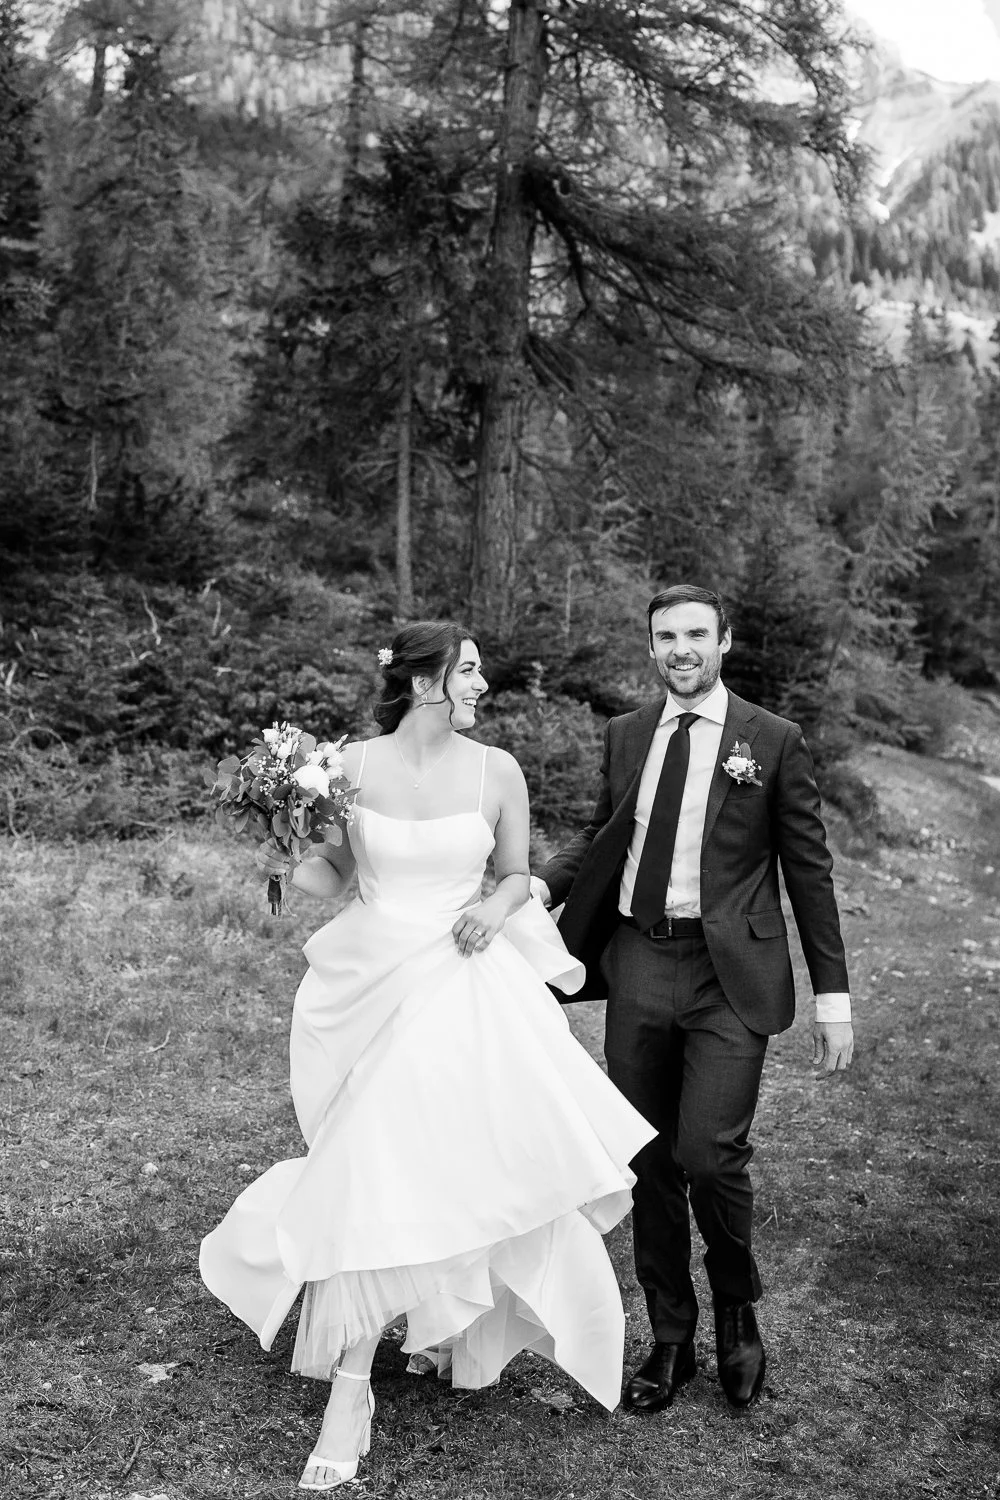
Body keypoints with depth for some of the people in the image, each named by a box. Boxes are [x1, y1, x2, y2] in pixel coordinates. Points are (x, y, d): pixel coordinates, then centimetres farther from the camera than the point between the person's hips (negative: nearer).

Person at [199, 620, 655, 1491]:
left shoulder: (496, 772, -2)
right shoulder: (352, 766, -5)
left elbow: (516, 874, 10)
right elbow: (333, 877, 5)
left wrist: (496, 908, -11)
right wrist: (285, 864, -15)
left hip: (465, 989, 1)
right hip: (373, 988, -1)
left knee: (462, 1170, 6)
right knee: (366, 1182, -3)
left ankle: (449, 1325, 38)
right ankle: (351, 1391, 11)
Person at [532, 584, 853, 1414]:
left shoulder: (774, 742, -1)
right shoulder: (625, 735, 10)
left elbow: (809, 870, 1)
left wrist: (833, 993, -1)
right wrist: (540, 885, -2)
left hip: (729, 976, -4)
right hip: (639, 970, 4)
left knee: (710, 1154, -12)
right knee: (651, 1165, 10)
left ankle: (738, 1311, 20)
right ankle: (671, 1340, 29)